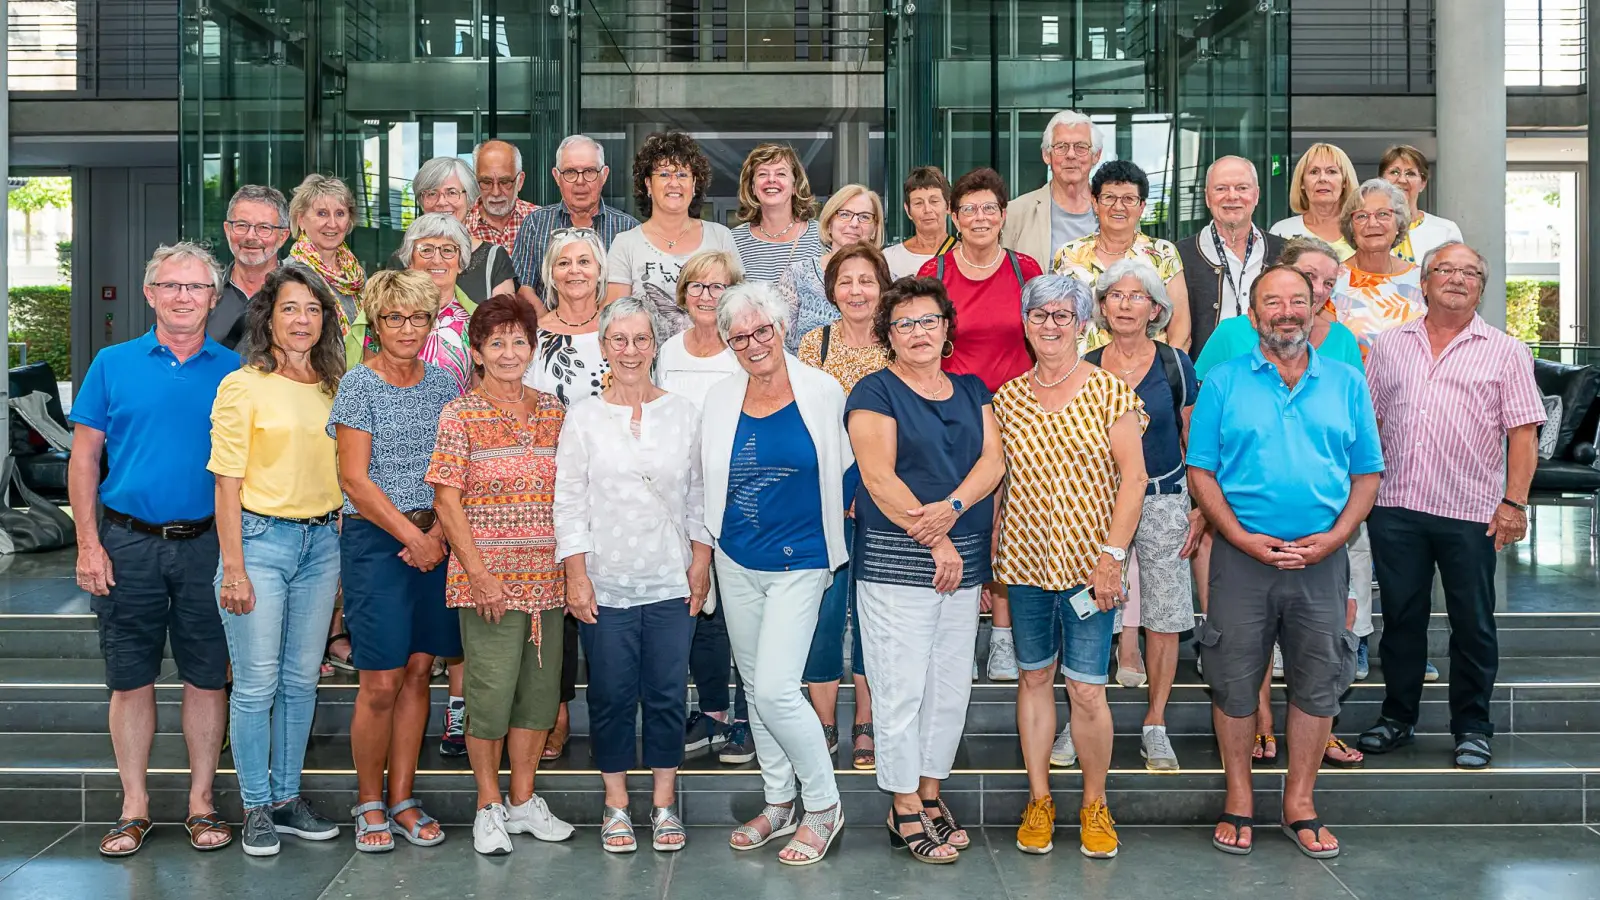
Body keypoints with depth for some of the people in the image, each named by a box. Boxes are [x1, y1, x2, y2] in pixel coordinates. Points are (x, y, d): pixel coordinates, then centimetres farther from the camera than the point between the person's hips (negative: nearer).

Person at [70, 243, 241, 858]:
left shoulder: (235, 371, 4)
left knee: (207, 678, 5)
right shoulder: (113, 365, 5)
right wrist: (89, 545, -4)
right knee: (130, 679, 6)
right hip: (128, 544, 0)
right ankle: (134, 807, 17)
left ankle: (202, 802, 17)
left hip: (207, 545, 0)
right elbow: (84, 457, 4)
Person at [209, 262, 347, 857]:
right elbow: (228, 485, -8)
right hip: (261, 539, -5)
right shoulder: (242, 386, -6)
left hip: (322, 542, 5)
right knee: (256, 683, 0)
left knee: (302, 679, 11)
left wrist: (344, 545, 9)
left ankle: (287, 798, 22)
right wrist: (233, 568, -12)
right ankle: (256, 808, 12)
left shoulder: (333, 387, 9)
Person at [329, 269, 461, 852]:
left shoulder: (443, 384, 9)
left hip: (434, 539, 5)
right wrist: (413, 536, -11)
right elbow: (355, 480, -9)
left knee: (418, 672, 7)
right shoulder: (359, 384, -4)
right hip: (374, 540, -4)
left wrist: (440, 532, -6)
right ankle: (369, 804, 13)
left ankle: (402, 799, 18)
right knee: (381, 683, -4)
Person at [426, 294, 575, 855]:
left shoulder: (552, 410, 10)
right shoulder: (460, 415, -4)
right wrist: (480, 574, -13)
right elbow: (447, 501, -7)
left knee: (540, 690, 10)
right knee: (491, 692, -2)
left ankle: (523, 800, 24)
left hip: (547, 577, 5)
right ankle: (489, 806, 15)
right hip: (488, 578, -5)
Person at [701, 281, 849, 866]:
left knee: (775, 690, -13)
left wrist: (834, 536, 3)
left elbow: (846, 469, 4)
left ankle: (823, 806, 6)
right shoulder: (720, 399, 3)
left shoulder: (822, 392, -7)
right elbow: (708, 483, 12)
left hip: (799, 560, -5)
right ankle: (779, 805, 27)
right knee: (755, 688, 12)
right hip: (737, 562, 5)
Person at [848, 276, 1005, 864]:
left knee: (951, 684, 9)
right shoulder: (875, 392, -2)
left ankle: (931, 794, 21)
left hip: (964, 562, 6)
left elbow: (992, 462, 2)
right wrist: (936, 542, -13)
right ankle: (905, 811, 6)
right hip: (896, 562, -5)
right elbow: (879, 477, -11)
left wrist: (951, 509, -16)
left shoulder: (972, 391, 14)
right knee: (902, 687, -3)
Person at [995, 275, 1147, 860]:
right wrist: (991, 555, 8)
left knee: (1087, 689, -2)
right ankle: (1039, 800, 22)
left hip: (1088, 562, -3)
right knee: (1034, 677, 10)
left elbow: (1133, 477, -4)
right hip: (1025, 559, 3)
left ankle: (1095, 805, 17)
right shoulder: (1007, 398, 7)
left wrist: (1112, 554, -10)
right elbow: (997, 481, 12)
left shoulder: (1108, 391, -2)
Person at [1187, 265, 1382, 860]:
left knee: (1317, 683, 7)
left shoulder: (1347, 383, 8)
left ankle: (1300, 805, 21)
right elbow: (1200, 472, 0)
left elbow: (1367, 474, 8)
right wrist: (1242, 538, -12)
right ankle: (1239, 802, 20)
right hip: (1242, 555, -1)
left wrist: (1333, 537, -8)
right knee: (1235, 682, 5)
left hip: (1322, 559, 2)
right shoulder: (1224, 382, 3)